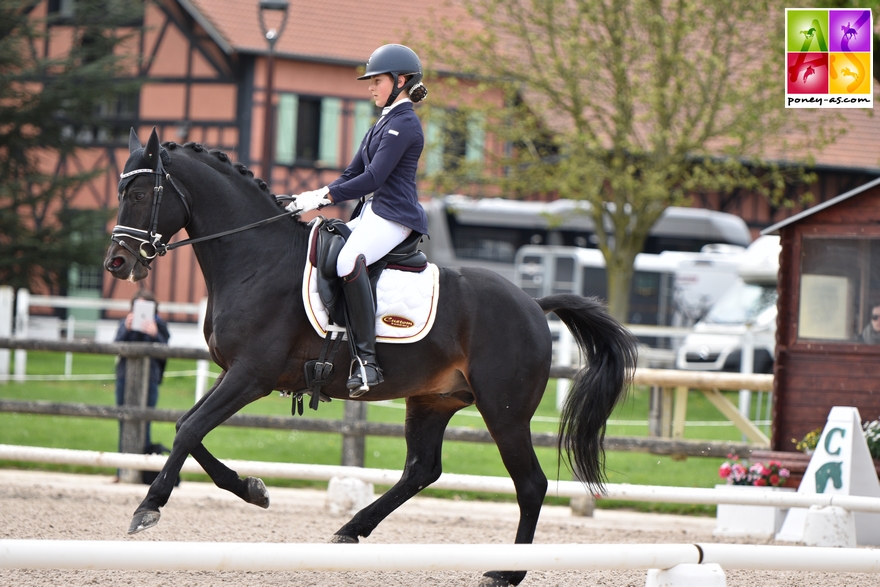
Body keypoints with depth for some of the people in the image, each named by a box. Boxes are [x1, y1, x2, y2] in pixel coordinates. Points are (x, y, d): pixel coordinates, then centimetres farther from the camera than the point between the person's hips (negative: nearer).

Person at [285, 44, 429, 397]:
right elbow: (352, 173, 22)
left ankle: (366, 360, -38)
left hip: (393, 217, -11)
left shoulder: (403, 124, -9)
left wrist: (323, 196, -17)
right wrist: (315, 198, 7)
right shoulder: (383, 124, 23)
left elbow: (372, 179, -18)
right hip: (369, 215, 11)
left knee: (348, 262, -37)